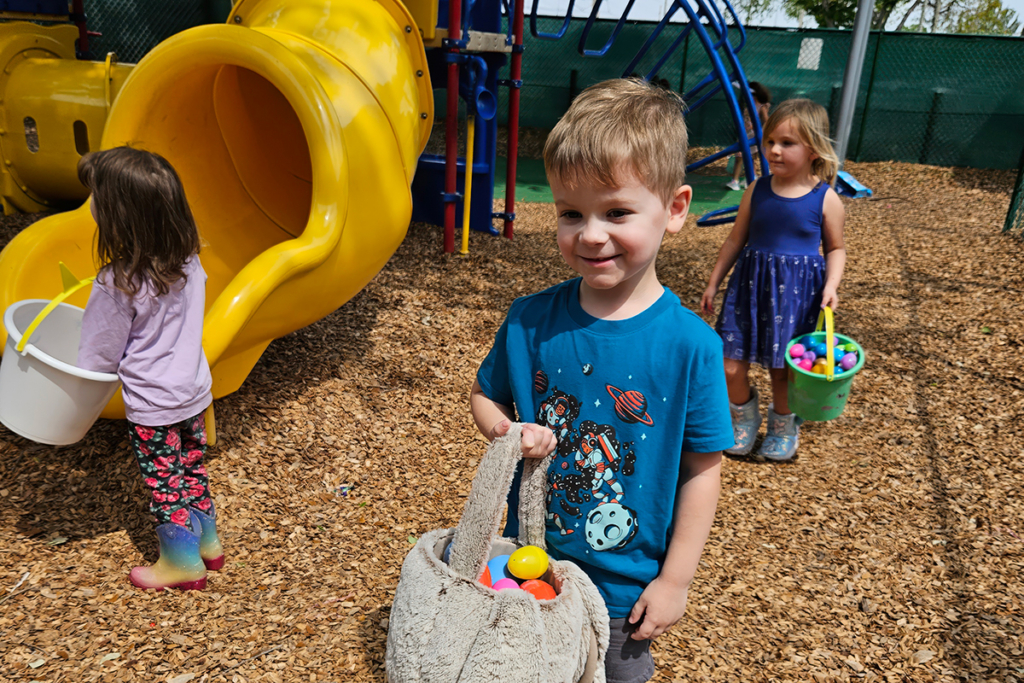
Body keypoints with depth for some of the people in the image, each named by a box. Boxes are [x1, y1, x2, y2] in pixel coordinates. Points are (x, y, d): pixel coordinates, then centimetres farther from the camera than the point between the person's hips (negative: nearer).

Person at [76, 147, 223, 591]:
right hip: (195, 390, 7)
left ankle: (182, 563, 27)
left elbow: (100, 355, -15)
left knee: (164, 483, 11)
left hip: (152, 405, -6)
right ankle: (207, 541, 38)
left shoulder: (118, 283, -26)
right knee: (192, 468, 22)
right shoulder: (188, 260, -8)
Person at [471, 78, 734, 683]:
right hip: (530, 566, 3)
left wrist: (675, 580, -8)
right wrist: (507, 433, -19)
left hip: (628, 586, -2)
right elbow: (485, 394, 3)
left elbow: (702, 470, -13)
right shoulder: (529, 322, -13)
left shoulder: (690, 345, -21)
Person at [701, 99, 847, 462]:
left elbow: (836, 248, 5)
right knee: (731, 367, -1)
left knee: (782, 370, 9)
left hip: (797, 292, -2)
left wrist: (831, 285, -12)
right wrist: (713, 282, 13)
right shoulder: (757, 191, 1)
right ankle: (744, 418, 29)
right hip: (751, 284, 2)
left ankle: (782, 427, 37)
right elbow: (736, 240, 10)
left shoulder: (826, 199, -6)